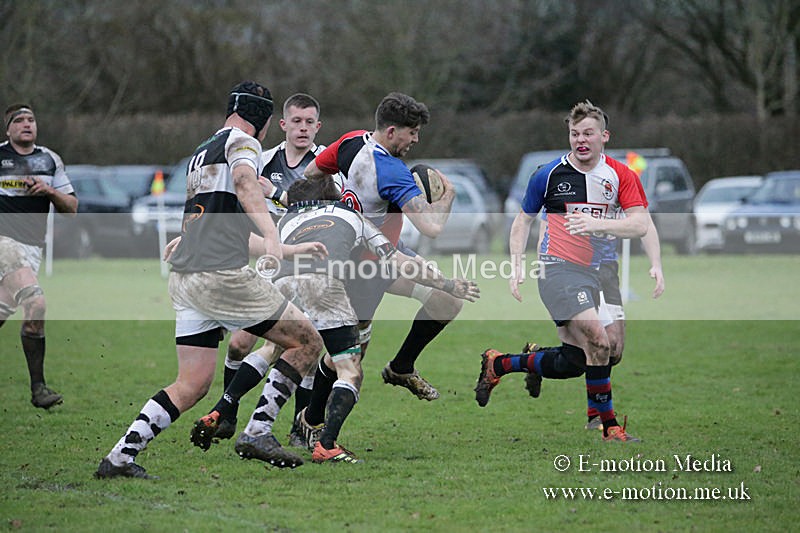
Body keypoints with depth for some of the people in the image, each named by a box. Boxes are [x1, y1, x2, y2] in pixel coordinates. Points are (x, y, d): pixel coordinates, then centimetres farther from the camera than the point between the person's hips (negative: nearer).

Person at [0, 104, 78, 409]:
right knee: (36, 304, -22)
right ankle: (38, 387, -20)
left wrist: (50, 191, -5)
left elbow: (71, 208, 12)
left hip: (32, 246, 6)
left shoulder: (50, 160, 13)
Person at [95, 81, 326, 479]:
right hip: (222, 274, -8)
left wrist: (288, 250, 42)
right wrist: (271, 237, -37)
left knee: (193, 385, 7)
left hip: (184, 279, 8)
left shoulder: (200, 154, 27)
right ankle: (257, 432, -4)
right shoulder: (243, 142, 1)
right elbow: (244, 182, -23)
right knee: (307, 342, 2)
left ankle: (120, 457, -2)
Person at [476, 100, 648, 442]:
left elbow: (639, 225, -10)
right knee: (598, 341, -22)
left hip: (590, 273, 5)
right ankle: (608, 425, -11)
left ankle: (497, 364, 26)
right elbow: (524, 220, 8)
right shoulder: (549, 175, -5)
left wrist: (597, 223, -26)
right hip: (558, 269, -5)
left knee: (571, 363, 6)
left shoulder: (621, 175, 0)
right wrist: (516, 267, -2)